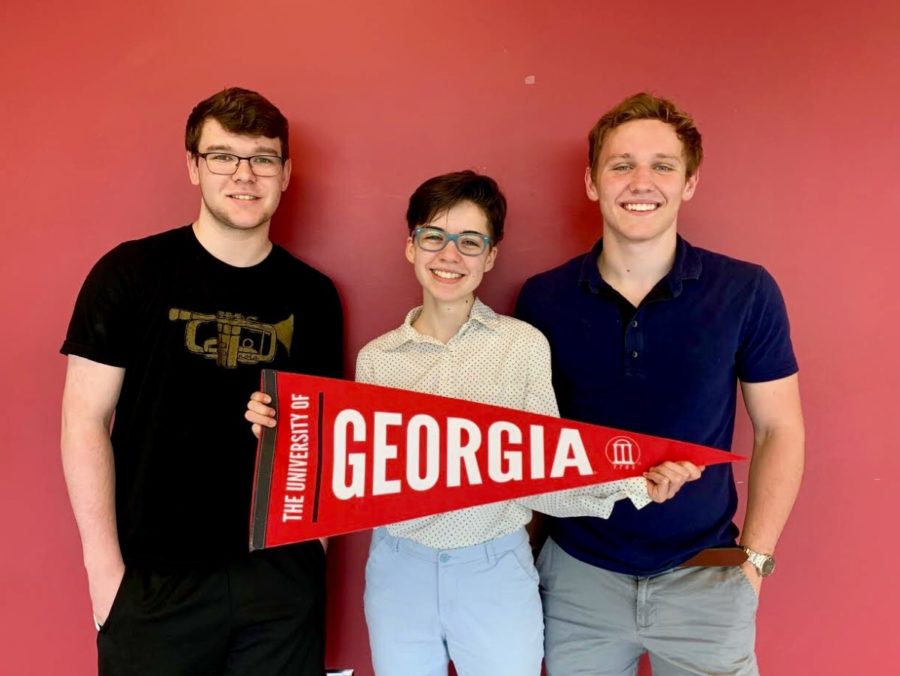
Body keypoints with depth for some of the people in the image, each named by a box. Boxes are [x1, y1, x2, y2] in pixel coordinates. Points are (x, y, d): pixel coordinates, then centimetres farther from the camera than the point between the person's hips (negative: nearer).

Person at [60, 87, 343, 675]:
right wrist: (104, 565, -8)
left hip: (282, 575, 3)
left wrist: (316, 539, 1)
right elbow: (86, 421, -5)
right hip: (155, 578, -2)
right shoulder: (131, 273, -6)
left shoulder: (313, 295, 3)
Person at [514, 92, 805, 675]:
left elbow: (779, 431, 0)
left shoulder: (746, 292, -8)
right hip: (578, 575, 1)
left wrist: (755, 560, -4)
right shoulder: (543, 298, -5)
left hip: (704, 576, 0)